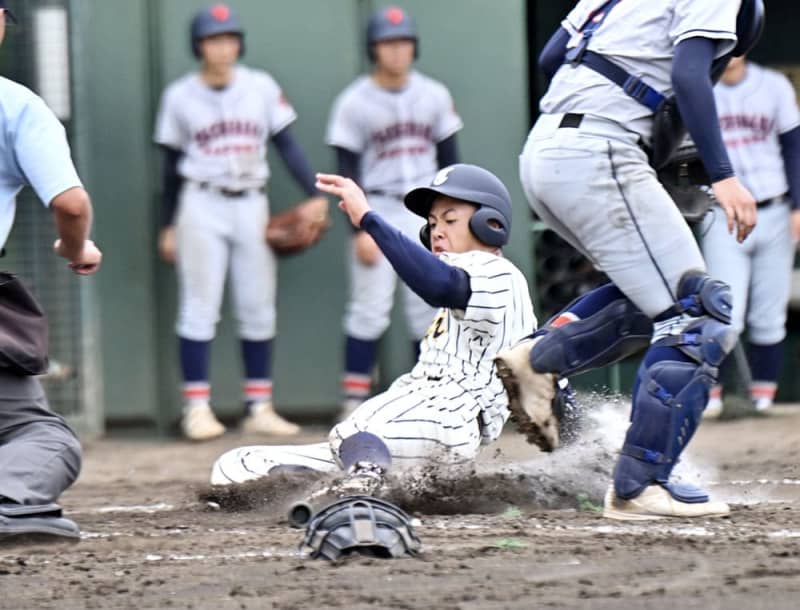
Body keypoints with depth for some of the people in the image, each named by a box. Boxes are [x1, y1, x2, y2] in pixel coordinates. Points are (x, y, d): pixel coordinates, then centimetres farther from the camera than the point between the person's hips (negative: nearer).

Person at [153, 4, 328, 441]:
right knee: (200, 307, -4)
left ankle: (259, 408, 10)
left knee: (258, 308, 4)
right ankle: (197, 408, -2)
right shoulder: (180, 97, 0)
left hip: (251, 206, 2)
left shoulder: (262, 88, 3)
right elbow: (172, 164, 6)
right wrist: (168, 226, 7)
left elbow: (285, 143, 2)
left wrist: (313, 194, -10)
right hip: (201, 207, -2)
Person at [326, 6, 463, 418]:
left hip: (424, 214, 4)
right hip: (376, 210, -4)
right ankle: (353, 404, -5)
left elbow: (448, 159, 11)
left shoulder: (434, 96, 6)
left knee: (430, 310, 4)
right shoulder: (354, 103, -5)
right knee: (369, 310, -7)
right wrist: (359, 230, -12)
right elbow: (347, 172, -6)